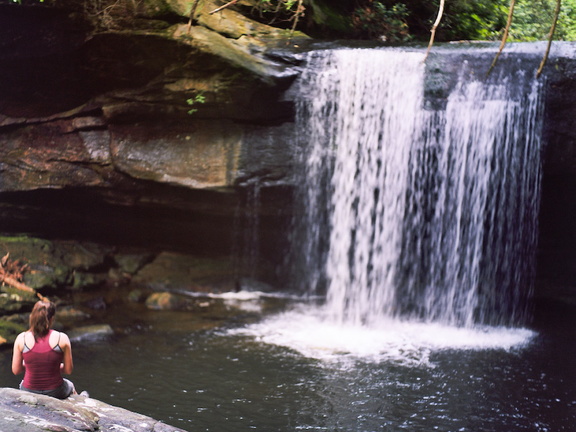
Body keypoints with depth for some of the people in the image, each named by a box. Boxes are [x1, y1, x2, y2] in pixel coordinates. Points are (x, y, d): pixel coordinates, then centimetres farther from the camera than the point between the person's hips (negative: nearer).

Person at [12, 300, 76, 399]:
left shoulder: (21, 339, -12)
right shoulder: (62, 338, -15)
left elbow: (16, 370, -4)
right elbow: (68, 370, -7)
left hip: (29, 392, 1)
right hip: (55, 393, -1)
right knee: (70, 385, 37)